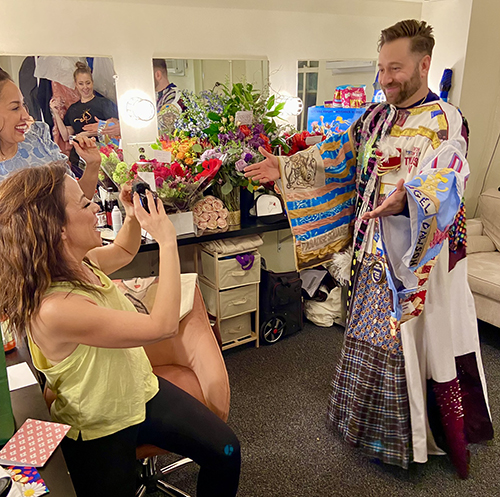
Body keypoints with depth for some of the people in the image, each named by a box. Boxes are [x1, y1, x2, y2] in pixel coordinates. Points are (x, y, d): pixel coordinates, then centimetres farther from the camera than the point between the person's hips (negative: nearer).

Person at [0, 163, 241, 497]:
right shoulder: (54, 309, -35)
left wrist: (134, 216, -5)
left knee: (225, 451, 2)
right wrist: (167, 241, -28)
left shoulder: (81, 262, -9)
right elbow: (163, 325, -35)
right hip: (101, 431, -7)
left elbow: (124, 252, 16)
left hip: (140, 391, 7)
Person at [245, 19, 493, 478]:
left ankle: (445, 435, 28)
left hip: (423, 259, -6)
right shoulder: (374, 118, 10)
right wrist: (286, 168, 2)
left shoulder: (447, 123, -11)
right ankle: (368, 420, 40)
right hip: (374, 253, 6)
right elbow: (334, 158, 11)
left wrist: (406, 200, -48)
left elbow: (443, 184, -27)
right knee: (371, 336, 17)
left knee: (423, 344, 4)